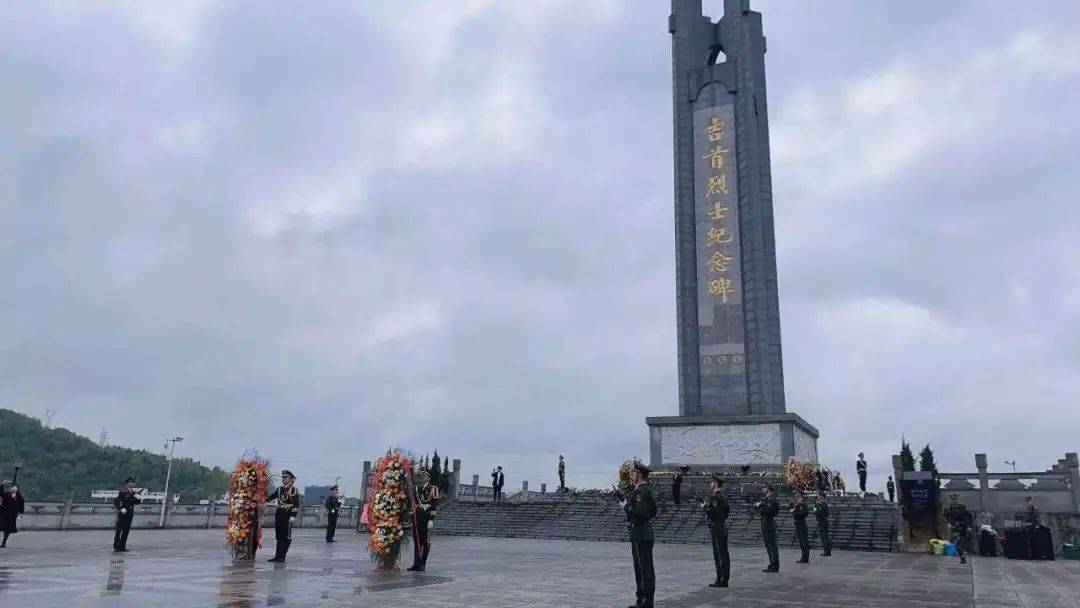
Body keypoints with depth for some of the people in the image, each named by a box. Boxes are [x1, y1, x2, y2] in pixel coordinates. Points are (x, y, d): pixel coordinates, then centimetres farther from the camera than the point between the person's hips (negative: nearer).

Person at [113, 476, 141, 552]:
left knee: (126, 530, 8)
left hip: (130, 513, 7)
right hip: (122, 513, -7)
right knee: (119, 530, 1)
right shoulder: (122, 491, -12)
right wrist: (121, 509, -25)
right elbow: (115, 501, -15)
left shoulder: (133, 492, 10)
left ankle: (122, 546, 15)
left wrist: (140, 500, -6)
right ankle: (116, 546, 10)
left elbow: (135, 502, 15)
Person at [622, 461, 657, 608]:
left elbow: (641, 511, -28)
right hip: (645, 534, 10)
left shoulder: (640, 491, -17)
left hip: (640, 536, -10)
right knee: (645, 569, 14)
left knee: (643, 569, -6)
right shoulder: (647, 490, 16)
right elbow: (653, 511, 25)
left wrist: (626, 506, -15)